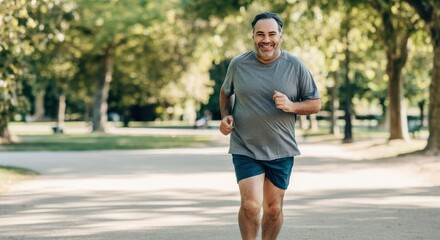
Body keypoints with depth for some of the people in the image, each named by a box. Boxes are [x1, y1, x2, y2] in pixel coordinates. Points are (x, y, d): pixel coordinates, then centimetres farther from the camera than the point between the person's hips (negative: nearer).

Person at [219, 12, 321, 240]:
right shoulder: (238, 64, -1)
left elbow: (315, 103, 2)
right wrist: (225, 116, 0)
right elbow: (226, 92, 18)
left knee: (274, 208, 9)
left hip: (281, 150, 1)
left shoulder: (295, 67, -3)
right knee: (250, 205, -14)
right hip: (245, 149, -1)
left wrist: (291, 106, -17)